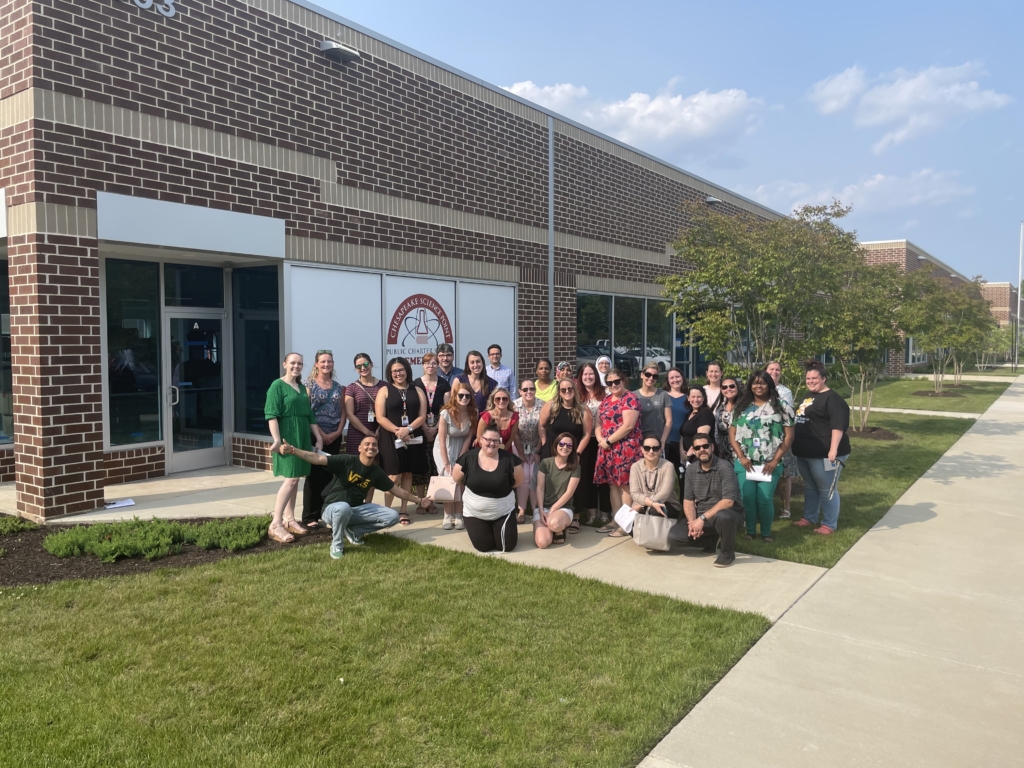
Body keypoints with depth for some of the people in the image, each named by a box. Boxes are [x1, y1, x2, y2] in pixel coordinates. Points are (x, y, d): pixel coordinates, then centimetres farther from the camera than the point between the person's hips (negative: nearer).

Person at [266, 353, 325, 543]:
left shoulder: (302, 388, 15)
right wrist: (277, 439, -23)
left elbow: (310, 415, 18)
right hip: (287, 437, -7)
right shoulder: (278, 385, -7)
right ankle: (275, 524, -10)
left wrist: (319, 437, 14)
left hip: (302, 438, 7)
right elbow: (271, 415, -15)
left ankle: (289, 519, 15)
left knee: (294, 479, 8)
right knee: (291, 478, -13)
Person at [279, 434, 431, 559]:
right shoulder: (346, 461, -16)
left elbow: (396, 489, 13)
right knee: (344, 507, -42)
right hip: (333, 508, -5)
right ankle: (336, 545, -14)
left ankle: (353, 531, 9)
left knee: (392, 516, -7)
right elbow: (318, 459, -27)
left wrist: (418, 500, 18)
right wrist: (292, 450, -40)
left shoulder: (376, 472, 0)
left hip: (358, 509, 6)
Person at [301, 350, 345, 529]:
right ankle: (310, 516, 5)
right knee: (314, 475, -2)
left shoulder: (338, 387, 11)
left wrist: (337, 432, -6)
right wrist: (320, 434, -13)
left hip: (334, 438, 4)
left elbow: (343, 412, 9)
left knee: (329, 475, 8)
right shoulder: (309, 385, -3)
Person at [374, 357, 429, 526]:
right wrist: (397, 431, -16)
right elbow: (380, 417, -5)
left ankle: (403, 511, 14)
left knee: (408, 474, 6)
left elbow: (422, 416, 2)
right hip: (391, 439, -3)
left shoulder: (417, 391, 9)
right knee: (394, 476, -7)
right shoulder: (384, 391, 3)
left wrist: (408, 429, -15)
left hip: (413, 438, 3)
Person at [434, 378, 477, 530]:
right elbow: (442, 440, -21)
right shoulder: (446, 413, -25)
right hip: (444, 448, -2)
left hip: (461, 448, 2)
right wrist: (447, 464, -20)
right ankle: (448, 516, -3)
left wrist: (460, 460, -12)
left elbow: (469, 438, -8)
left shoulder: (472, 414, -15)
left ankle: (458, 516, -1)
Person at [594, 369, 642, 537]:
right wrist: (600, 439, -4)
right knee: (613, 484, 11)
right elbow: (599, 423, 16)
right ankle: (616, 520, 20)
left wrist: (608, 441, -13)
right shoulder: (606, 400, 16)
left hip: (625, 449, -8)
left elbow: (628, 426, -17)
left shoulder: (630, 399, -8)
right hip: (608, 449, 8)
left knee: (625, 485, -4)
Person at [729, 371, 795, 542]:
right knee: (747, 498, 0)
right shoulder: (741, 406, 8)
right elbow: (732, 434, 7)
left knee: (765, 499, -6)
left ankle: (766, 533, 14)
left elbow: (789, 436, -2)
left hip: (769, 464, -2)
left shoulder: (781, 406, 1)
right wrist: (741, 457, -5)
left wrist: (775, 460, -8)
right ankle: (750, 531, 17)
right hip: (744, 463, 2)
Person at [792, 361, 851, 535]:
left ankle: (829, 524, 12)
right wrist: (795, 442, 28)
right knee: (810, 487, 20)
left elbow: (838, 426, -23)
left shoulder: (832, 399, -14)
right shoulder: (808, 396, 16)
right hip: (804, 452, 9)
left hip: (823, 454, -9)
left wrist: (833, 449, -29)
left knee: (826, 489, 1)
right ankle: (809, 517, 33)